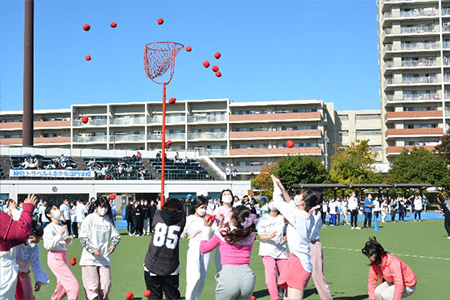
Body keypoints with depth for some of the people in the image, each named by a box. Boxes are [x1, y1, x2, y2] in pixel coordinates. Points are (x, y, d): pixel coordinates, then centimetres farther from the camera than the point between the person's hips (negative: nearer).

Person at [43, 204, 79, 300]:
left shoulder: (63, 227, 13)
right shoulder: (49, 228, -9)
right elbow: (47, 245, -19)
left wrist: (68, 241, 0)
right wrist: (59, 235, -25)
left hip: (64, 256, 8)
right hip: (55, 257, -8)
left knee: (62, 288, 12)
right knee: (74, 285, -14)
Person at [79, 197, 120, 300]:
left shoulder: (109, 219, 8)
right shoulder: (90, 218, -2)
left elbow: (116, 235, 8)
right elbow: (83, 237, -5)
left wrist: (113, 245, -13)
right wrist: (92, 250, -16)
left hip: (104, 258, 3)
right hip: (90, 258, -3)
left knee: (106, 284, 1)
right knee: (93, 286, -5)